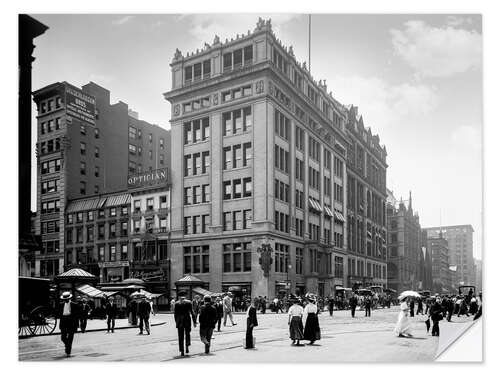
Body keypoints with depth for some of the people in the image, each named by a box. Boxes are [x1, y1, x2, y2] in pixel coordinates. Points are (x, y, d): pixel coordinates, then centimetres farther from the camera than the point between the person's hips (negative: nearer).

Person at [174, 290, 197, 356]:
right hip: (187, 321, 0)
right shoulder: (189, 302, -1)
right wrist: (194, 322, -1)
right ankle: (187, 346, -1)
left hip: (179, 322, 0)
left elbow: (175, 314, 2)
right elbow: (192, 313, -4)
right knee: (187, 334, 18)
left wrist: (176, 322, 12)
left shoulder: (176, 303, 1)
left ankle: (182, 351, 5)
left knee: (181, 337, 7)